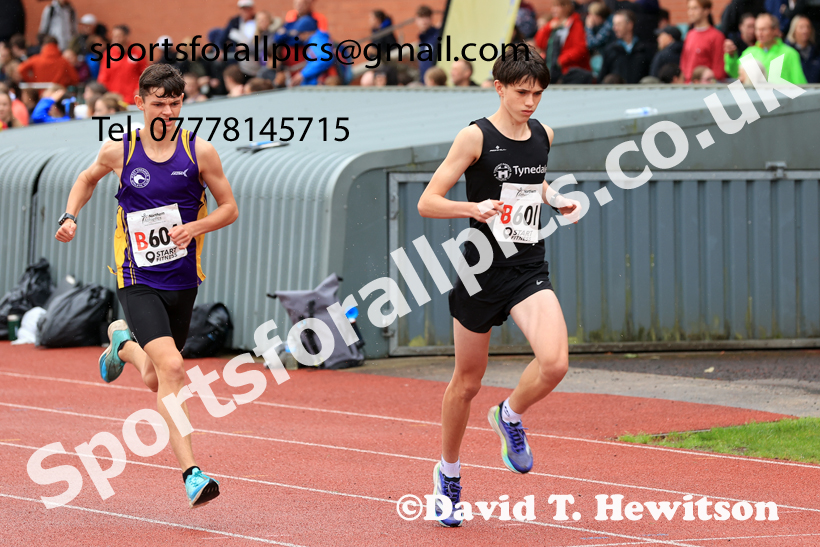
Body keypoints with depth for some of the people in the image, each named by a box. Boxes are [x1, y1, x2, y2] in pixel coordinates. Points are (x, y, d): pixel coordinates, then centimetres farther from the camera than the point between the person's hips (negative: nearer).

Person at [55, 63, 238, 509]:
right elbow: (88, 179, 19)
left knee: (155, 382, 16)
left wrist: (195, 227, -15)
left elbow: (229, 208, 3)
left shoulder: (200, 152, -4)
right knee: (171, 368, -22)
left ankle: (122, 342, 51)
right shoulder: (119, 151, -3)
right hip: (138, 282, -3)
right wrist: (70, 216, 2)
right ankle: (191, 473, -21)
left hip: (183, 282, 3)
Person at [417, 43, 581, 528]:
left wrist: (556, 199, 8)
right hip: (482, 270, -3)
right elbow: (427, 202, -12)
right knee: (467, 382, 10)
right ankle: (449, 472, 33)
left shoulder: (543, 136, 6)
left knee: (555, 363, -21)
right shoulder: (475, 138, -10)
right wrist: (474, 207, -29)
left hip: (530, 271, 3)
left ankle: (510, 416, 10)